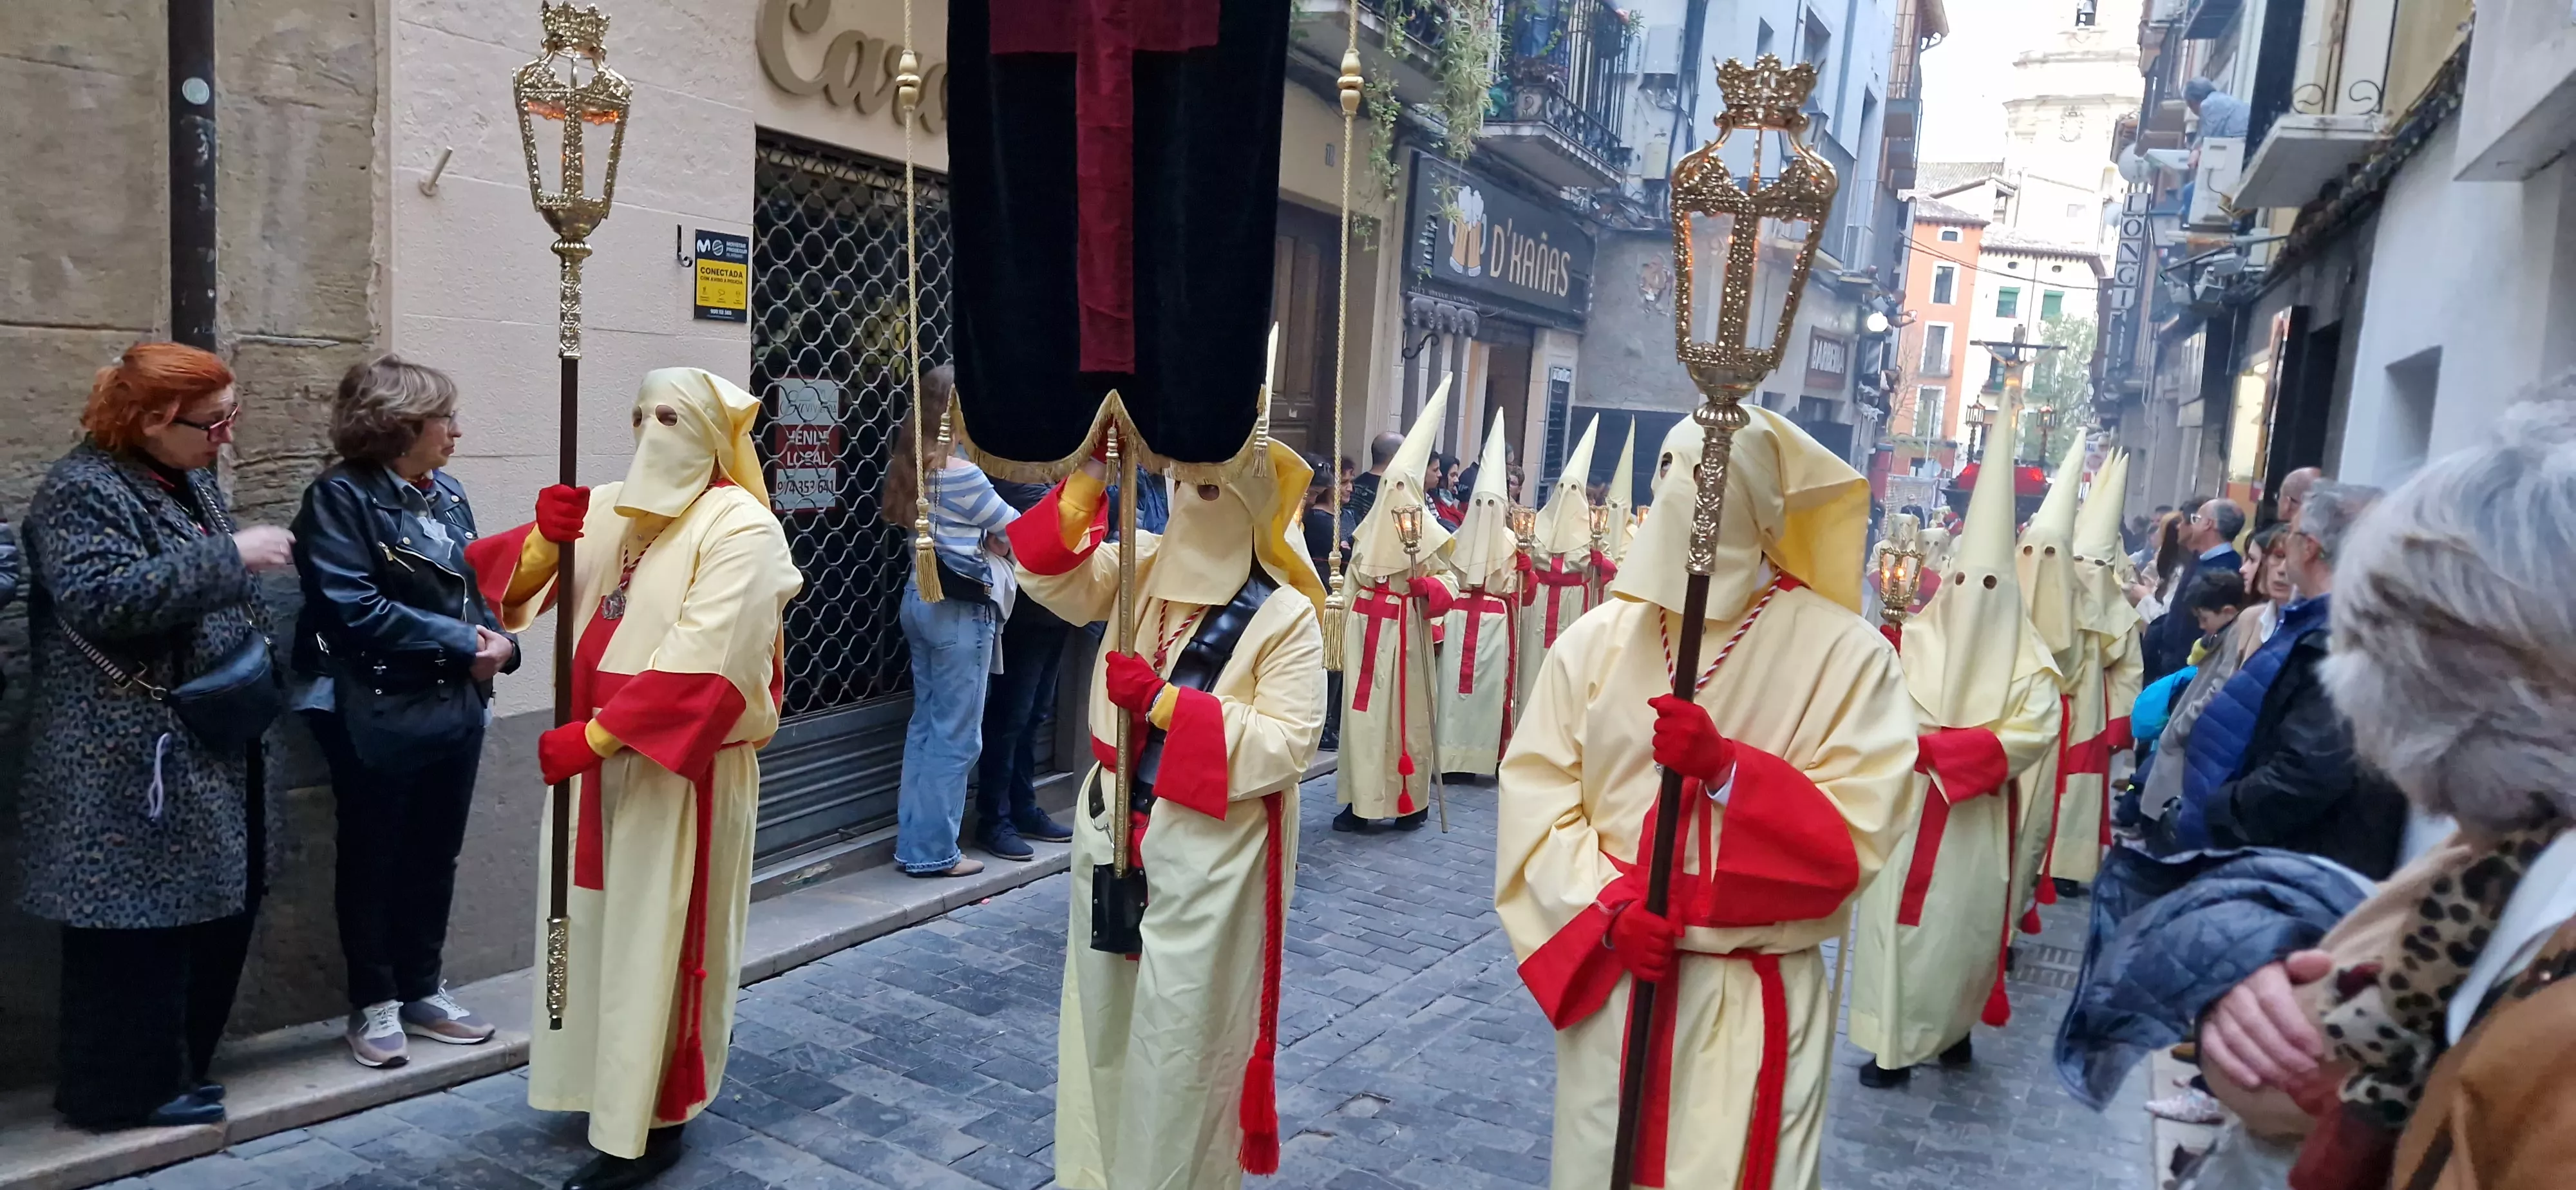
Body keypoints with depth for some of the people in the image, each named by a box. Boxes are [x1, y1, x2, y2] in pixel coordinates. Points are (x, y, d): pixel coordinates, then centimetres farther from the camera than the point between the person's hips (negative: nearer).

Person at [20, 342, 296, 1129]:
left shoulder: (187, 479, 14)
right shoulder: (82, 490, -14)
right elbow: (103, 598, -28)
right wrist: (229, 558, -25)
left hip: (213, 748, 9)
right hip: (135, 762, -9)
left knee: (221, 910, 13)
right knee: (140, 923, -1)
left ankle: (175, 1066, 27)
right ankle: (126, 1089, 13)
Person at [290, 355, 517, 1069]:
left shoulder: (446, 493, 9)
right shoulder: (342, 498, -12)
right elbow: (357, 608, -20)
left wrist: (498, 641, -8)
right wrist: (460, 644, -18)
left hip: (456, 706, 6)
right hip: (378, 713, -6)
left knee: (436, 855, 15)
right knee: (373, 858, 9)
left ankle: (422, 990, 29)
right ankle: (374, 1003, 22)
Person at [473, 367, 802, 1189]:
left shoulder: (740, 528, -13)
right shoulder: (609, 508, 9)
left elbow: (701, 663, -22)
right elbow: (510, 585, 2)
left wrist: (594, 736, -25)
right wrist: (545, 539, -19)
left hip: (680, 769, -7)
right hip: (597, 753, 7)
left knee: (656, 941, 1)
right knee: (594, 925, 16)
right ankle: (604, 1084, 34)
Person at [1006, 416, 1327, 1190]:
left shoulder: (1285, 617, -13)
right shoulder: (1140, 566, 4)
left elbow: (1286, 746, -19)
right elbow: (1046, 575, -4)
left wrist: (1163, 701, -23)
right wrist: (1090, 479, -16)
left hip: (1205, 859, -6)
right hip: (1112, 834, 6)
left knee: (1180, 1037, 5)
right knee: (1103, 1018, 19)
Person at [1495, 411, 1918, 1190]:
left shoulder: (1844, 653, -8)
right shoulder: (1596, 640, 0)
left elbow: (1857, 834, -12)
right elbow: (1534, 799, -1)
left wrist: (1725, 769, -25)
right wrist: (1607, 908, -14)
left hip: (1760, 1001, -2)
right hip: (1609, 985, 3)